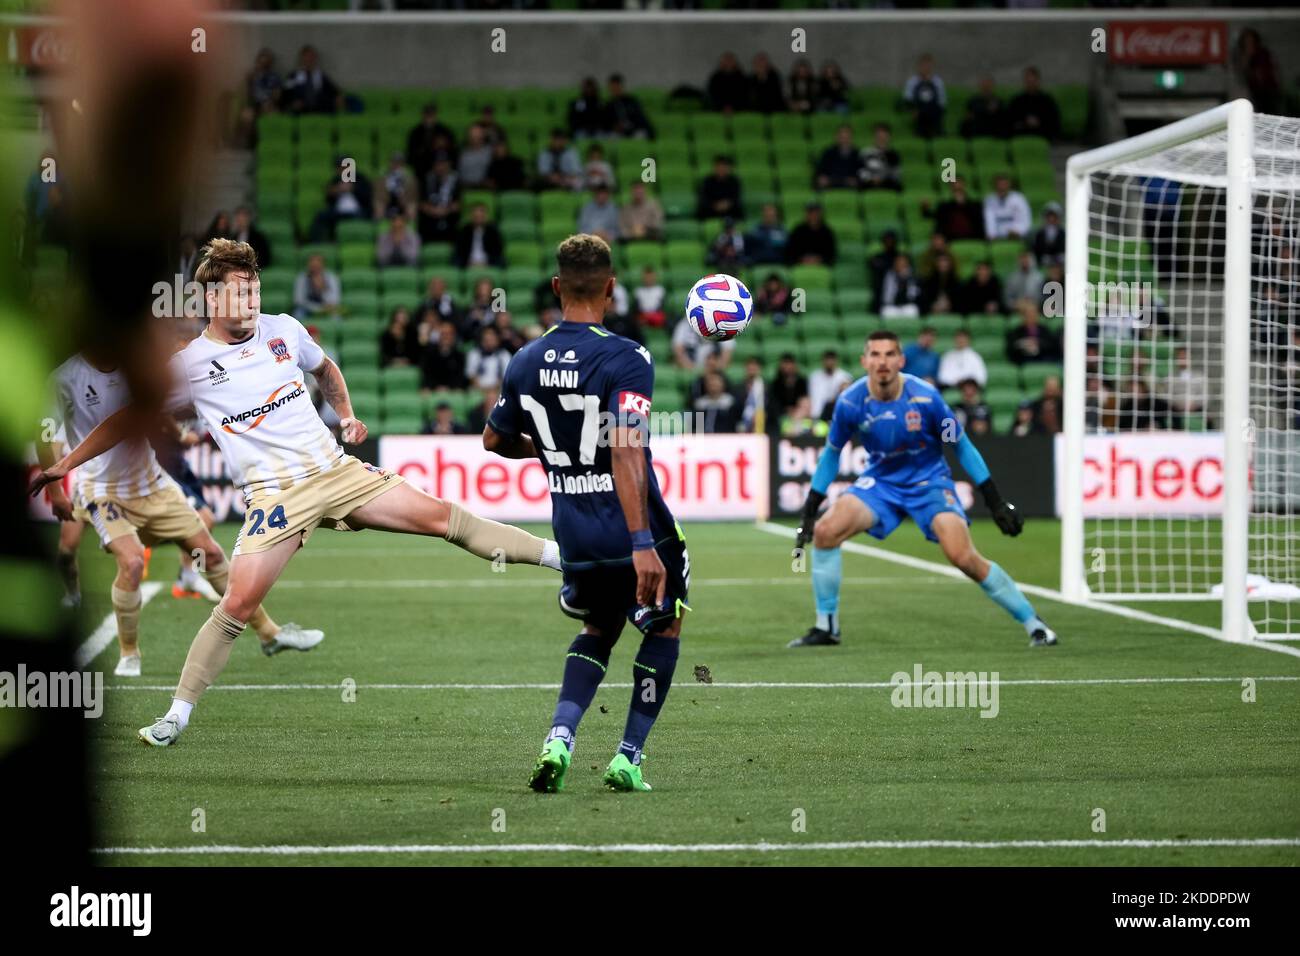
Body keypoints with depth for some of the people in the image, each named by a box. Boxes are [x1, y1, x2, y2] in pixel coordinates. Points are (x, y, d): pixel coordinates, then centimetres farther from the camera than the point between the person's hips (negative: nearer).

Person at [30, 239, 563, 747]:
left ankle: (559, 556, 4)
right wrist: (66, 463, 4)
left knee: (442, 517, -4)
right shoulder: (189, 366, -4)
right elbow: (129, 417, 6)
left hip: (334, 470, 3)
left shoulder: (283, 330, 5)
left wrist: (346, 414, 12)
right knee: (237, 604, -14)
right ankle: (176, 718, -4)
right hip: (274, 495, -3)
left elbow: (324, 369, 26)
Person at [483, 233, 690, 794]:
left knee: (598, 631, 26)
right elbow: (625, 452, -27)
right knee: (665, 627, 20)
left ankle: (559, 738, 3)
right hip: (635, 536, -5)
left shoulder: (526, 363, 2)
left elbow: (494, 439, 16)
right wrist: (642, 544, -29)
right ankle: (628, 758, 16)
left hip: (574, 537, 5)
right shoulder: (625, 359, -17)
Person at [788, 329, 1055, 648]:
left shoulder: (925, 397, -22)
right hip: (880, 481, 3)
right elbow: (831, 453, 3)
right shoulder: (850, 402, -15)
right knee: (825, 531, -19)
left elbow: (962, 447, -8)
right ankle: (825, 627, -3)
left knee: (963, 557, -22)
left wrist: (996, 503, -8)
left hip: (929, 481, -3)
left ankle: (1033, 624, -6)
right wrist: (809, 510, 2)